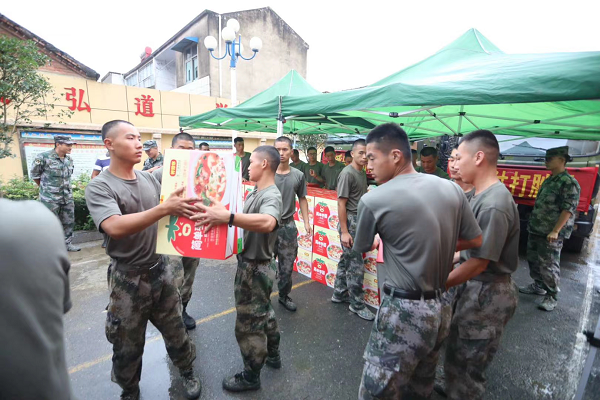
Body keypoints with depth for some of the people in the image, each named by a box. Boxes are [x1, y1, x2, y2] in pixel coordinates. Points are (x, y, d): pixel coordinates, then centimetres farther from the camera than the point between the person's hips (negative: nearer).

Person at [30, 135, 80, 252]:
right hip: (50, 198, -5)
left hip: (67, 197, 6)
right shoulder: (43, 157, -12)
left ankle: (67, 243, 24)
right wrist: (46, 188, 9)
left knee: (69, 221, 11)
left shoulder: (69, 159, 5)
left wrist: (64, 186, 14)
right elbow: (35, 175, 0)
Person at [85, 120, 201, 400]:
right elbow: (115, 227, -31)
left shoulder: (149, 179, 1)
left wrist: (183, 207, -6)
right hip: (128, 278, -3)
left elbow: (169, 213, 13)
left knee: (175, 329, 19)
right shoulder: (99, 187, -14)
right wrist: (165, 208, -38)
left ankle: (187, 371, 43)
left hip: (161, 270, 4)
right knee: (128, 344, 17)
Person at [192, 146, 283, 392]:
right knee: (264, 312, 26)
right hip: (254, 265, 10)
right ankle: (273, 355, 49)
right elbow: (245, 219, 4)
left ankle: (251, 377, 32)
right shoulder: (255, 193, 7)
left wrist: (226, 217, -53)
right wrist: (220, 213, -7)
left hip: (255, 268, -10)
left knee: (248, 325, 9)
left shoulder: (271, 196, -26)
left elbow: (267, 223, -47)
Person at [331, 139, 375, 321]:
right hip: (350, 222, -8)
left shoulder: (362, 173, 11)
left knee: (347, 260, 17)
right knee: (356, 264, 1)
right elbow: (341, 204, -16)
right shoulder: (347, 173, -14)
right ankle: (357, 304, 16)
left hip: (360, 221, 8)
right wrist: (344, 231, -18)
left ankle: (339, 293, 31)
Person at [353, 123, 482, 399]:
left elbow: (360, 250, 0)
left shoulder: (373, 200, -18)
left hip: (404, 312, -7)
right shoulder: (451, 189, -1)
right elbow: (475, 241, 11)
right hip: (439, 309, 8)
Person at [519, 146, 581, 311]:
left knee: (548, 265, -2)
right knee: (533, 260, 15)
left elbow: (568, 209, -17)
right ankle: (538, 286, 31)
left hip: (551, 234, -8)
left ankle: (552, 296, 12)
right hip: (535, 230, 8)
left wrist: (555, 231, -21)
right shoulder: (549, 181, 14)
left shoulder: (569, 182, -12)